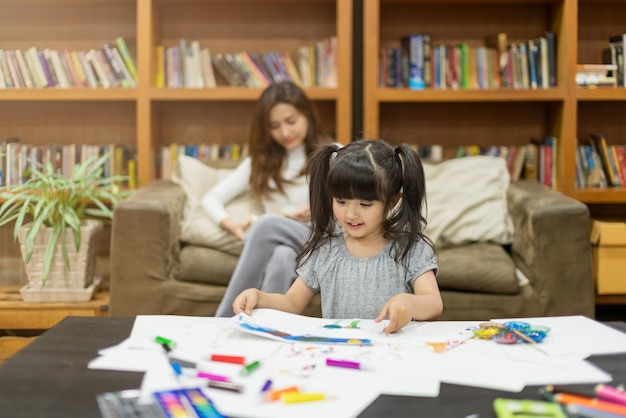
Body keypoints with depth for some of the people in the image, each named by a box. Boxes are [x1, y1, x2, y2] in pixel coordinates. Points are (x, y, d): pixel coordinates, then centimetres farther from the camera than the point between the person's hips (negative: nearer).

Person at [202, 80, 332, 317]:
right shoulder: (260, 162, 20)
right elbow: (211, 198, 14)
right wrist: (231, 226, -7)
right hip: (279, 246, 2)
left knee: (269, 224, -33)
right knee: (282, 257, -37)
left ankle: (224, 321, -34)